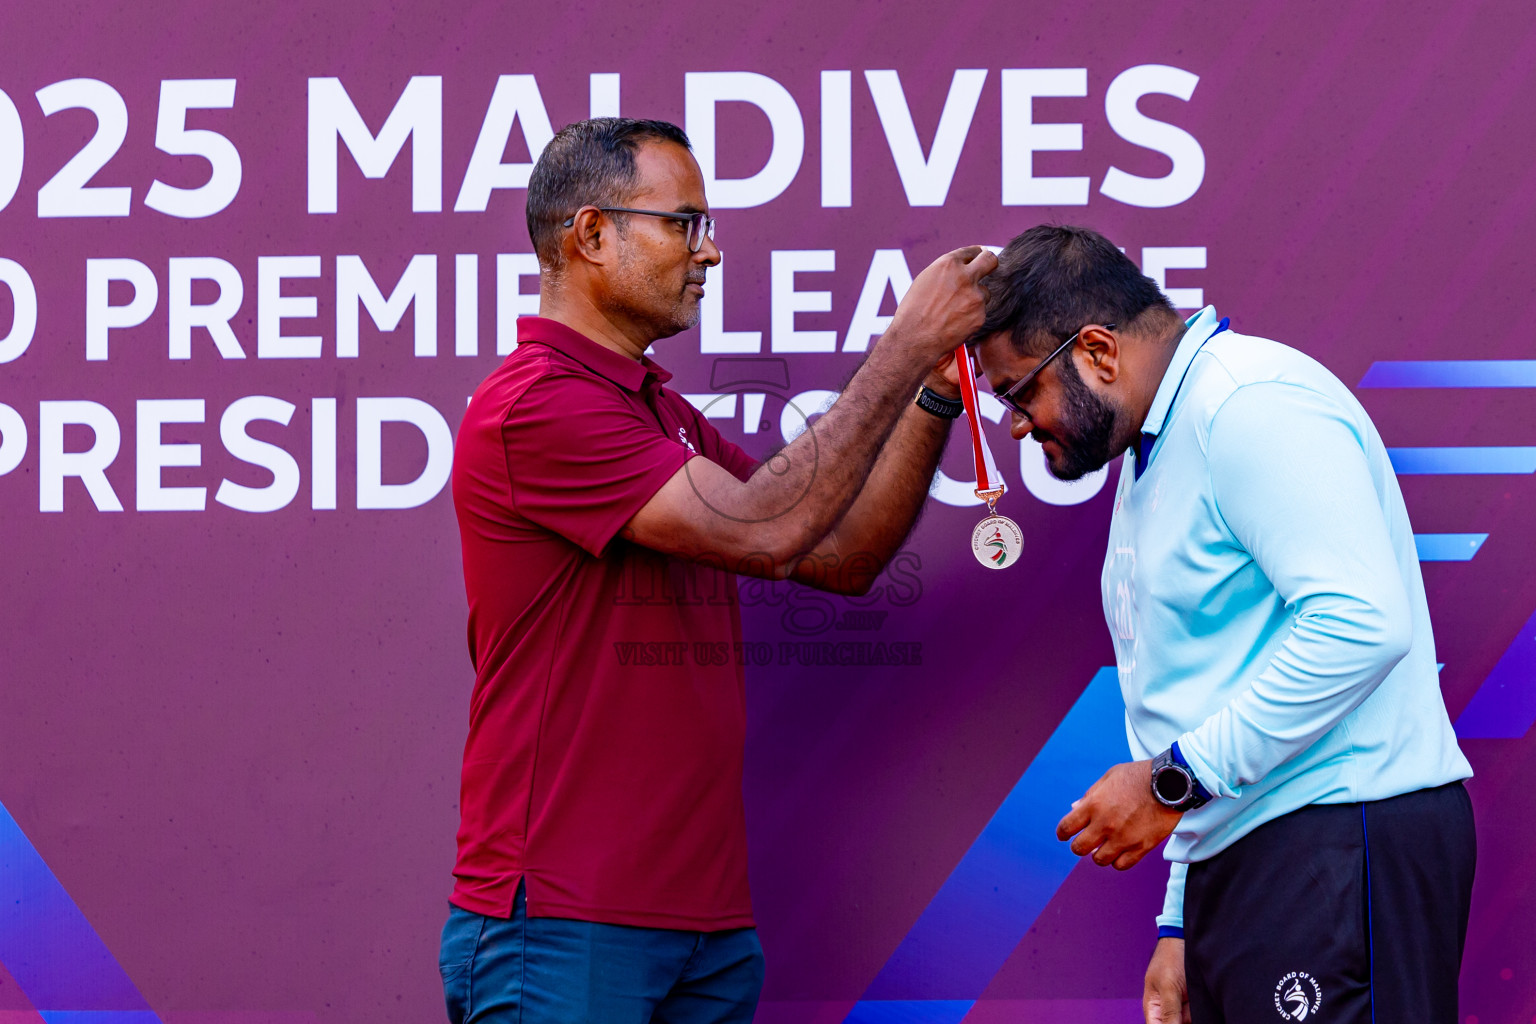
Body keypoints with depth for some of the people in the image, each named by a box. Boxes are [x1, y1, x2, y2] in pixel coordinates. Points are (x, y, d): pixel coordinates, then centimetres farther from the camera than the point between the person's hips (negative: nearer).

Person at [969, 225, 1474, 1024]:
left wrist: (1175, 780, -18)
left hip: (1342, 845, -10)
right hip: (1239, 861, 10)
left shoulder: (1249, 404, -11)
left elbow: (1360, 623, -23)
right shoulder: (1152, 458, 21)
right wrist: (1182, 927, 20)